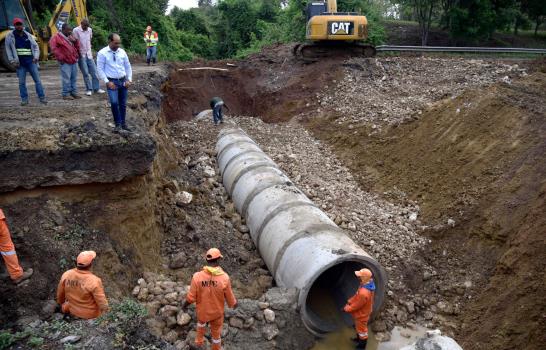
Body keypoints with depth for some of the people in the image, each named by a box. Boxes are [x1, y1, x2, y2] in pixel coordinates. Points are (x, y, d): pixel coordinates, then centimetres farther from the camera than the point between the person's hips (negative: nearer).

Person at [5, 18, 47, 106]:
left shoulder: (28, 35, 8)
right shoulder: (10, 36, 2)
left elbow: (35, 46, 12)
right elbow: (8, 49, 4)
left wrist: (36, 57, -3)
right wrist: (12, 61, -3)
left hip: (31, 61, 1)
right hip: (20, 63, -1)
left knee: (37, 79, 0)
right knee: (22, 82, 3)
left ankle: (42, 97, 6)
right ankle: (24, 99, 11)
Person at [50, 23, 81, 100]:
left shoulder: (71, 36, 17)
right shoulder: (56, 37, -5)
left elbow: (77, 47, 23)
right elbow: (54, 48, -12)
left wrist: (75, 41, 5)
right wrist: (60, 58, -14)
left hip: (74, 60, 7)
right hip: (65, 62, -7)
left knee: (74, 78, 10)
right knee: (67, 78, -7)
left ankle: (74, 92, 19)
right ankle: (66, 94, -1)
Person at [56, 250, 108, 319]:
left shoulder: (66, 275, -21)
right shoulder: (94, 281, -36)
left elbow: (60, 294, -3)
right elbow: (102, 303, -26)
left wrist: (61, 304, 19)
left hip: (74, 311, 4)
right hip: (91, 313, -3)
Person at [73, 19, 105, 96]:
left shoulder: (90, 30, 7)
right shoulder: (76, 30, -7)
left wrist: (90, 51, 15)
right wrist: (78, 53, -9)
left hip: (89, 54, 4)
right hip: (81, 55, -4)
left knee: (94, 71, 2)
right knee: (85, 73, -2)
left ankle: (96, 88, 8)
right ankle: (89, 89, 5)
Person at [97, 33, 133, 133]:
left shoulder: (122, 52, 6)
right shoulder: (102, 53, -6)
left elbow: (128, 66, 13)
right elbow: (100, 69, -6)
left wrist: (129, 80, 4)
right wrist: (107, 82, -14)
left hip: (123, 81, 4)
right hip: (112, 82, -4)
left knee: (123, 104, 10)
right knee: (114, 102, -20)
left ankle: (123, 123, 25)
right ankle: (118, 124, -6)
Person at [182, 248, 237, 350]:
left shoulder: (197, 276, -27)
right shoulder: (224, 278, -27)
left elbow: (191, 297, -16)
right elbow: (230, 297, -14)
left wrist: (184, 305, 6)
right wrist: (234, 304, 9)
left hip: (202, 310, 2)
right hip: (217, 312, -1)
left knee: (201, 322, 36)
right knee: (216, 332, 24)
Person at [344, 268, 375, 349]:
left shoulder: (364, 293, -44)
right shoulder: (368, 283, -16)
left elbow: (356, 306, -28)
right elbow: (357, 295, 0)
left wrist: (347, 309, -13)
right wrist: (349, 302, -1)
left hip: (362, 314, -8)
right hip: (362, 311, 8)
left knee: (361, 328, 19)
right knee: (359, 326, 32)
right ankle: (359, 338, 56)